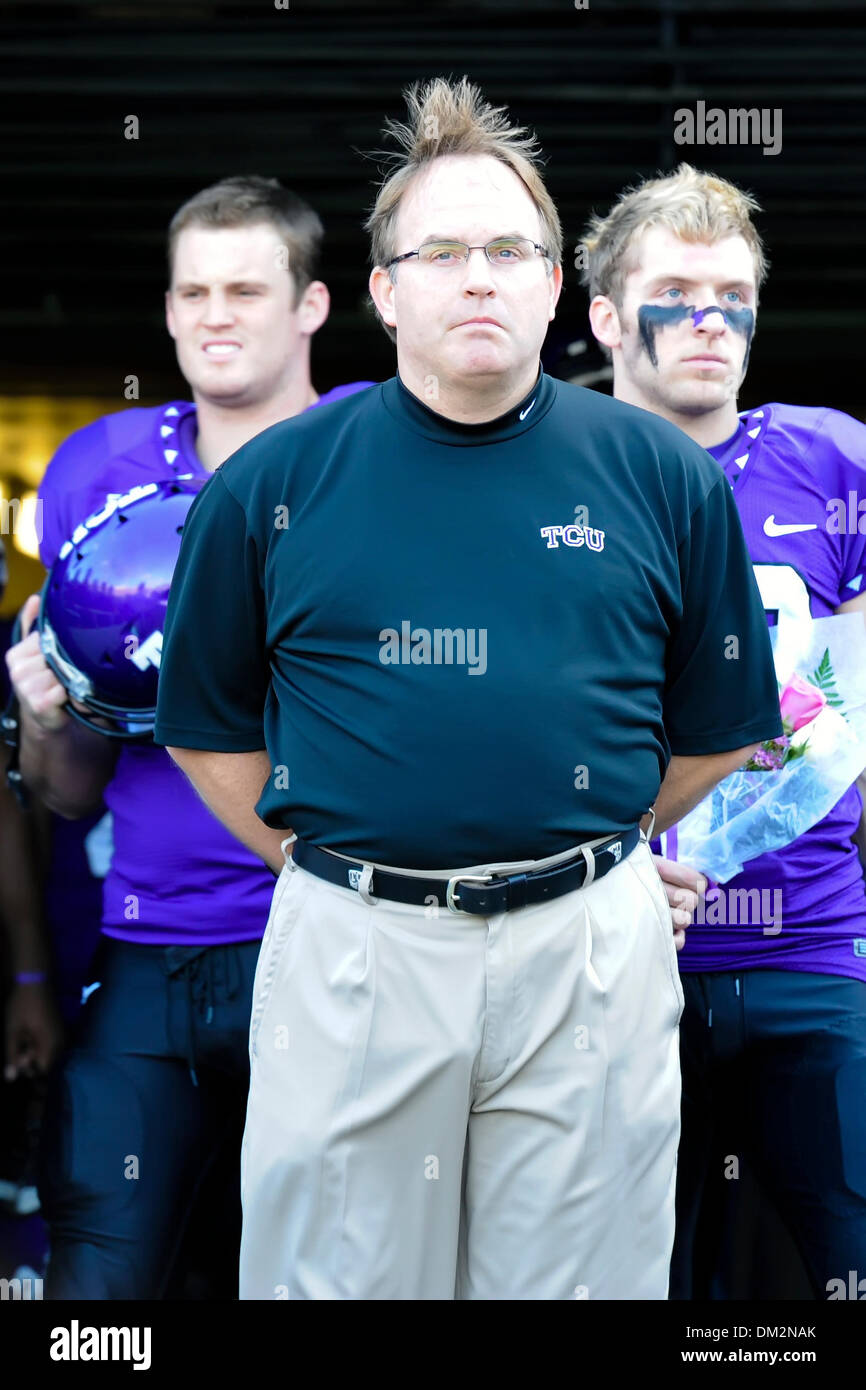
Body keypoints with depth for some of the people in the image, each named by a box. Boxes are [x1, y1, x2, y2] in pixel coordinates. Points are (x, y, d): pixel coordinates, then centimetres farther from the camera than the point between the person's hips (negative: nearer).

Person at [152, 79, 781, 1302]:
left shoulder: (663, 476, 3)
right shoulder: (269, 487, 2)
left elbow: (719, 727, 11)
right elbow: (208, 727, 10)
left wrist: (577, 843, 11)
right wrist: (326, 862, 4)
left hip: (588, 951, 1)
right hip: (351, 957, 0)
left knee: (584, 1276, 10)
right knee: (337, 1272, 9)